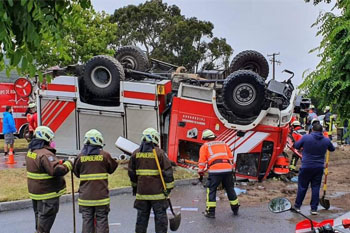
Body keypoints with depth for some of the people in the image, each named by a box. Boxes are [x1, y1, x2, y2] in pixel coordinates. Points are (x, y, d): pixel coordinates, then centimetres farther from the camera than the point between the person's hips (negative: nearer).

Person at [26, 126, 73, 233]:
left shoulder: (31, 151, 6)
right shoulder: (45, 154, -26)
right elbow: (57, 170, -34)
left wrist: (60, 162, 3)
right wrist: (68, 163, -20)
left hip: (35, 191, 10)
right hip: (48, 193, -9)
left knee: (39, 215, 23)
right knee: (46, 217, 1)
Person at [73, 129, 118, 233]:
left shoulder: (81, 156, -3)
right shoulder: (105, 155, -8)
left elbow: (77, 173, 9)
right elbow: (111, 169, 7)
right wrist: (116, 161, 24)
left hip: (85, 196, 2)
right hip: (101, 195, -2)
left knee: (87, 220, 9)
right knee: (101, 220, 6)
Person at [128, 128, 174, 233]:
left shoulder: (136, 153, 5)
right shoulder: (159, 153, -9)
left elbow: (131, 173, 14)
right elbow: (168, 172, -10)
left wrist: (134, 186, 26)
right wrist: (168, 187, -2)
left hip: (141, 192, 4)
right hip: (158, 192, -4)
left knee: (142, 216, 14)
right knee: (160, 216, 5)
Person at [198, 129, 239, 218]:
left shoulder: (205, 146, 13)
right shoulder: (223, 144, 25)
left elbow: (202, 161, 5)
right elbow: (231, 157, 22)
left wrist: (200, 172, 12)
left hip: (215, 170, -4)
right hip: (227, 169, 4)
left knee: (211, 190, 5)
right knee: (230, 189, 17)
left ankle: (210, 211, 4)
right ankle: (235, 209, 28)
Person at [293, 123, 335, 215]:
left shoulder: (306, 137, -11)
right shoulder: (326, 140, -1)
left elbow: (296, 146, 2)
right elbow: (332, 149, 18)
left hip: (306, 167, -2)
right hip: (319, 168, 2)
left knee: (302, 187, 8)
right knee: (316, 188, 9)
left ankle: (297, 206, 17)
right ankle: (314, 208, 12)